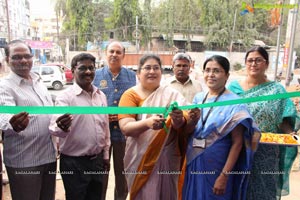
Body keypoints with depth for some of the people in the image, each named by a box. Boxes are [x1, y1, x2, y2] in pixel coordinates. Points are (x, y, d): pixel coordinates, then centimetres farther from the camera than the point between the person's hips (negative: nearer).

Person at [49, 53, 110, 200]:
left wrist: (105, 154, 13)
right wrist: (61, 127, -50)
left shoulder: (101, 95, 4)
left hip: (97, 160, 6)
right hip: (74, 162, -5)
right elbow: (55, 127, -27)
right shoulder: (65, 96, -14)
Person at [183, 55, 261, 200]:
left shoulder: (234, 103, -12)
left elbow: (237, 143, -14)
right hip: (193, 164, 5)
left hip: (217, 167, -5)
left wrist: (224, 175, -16)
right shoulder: (198, 98, 4)